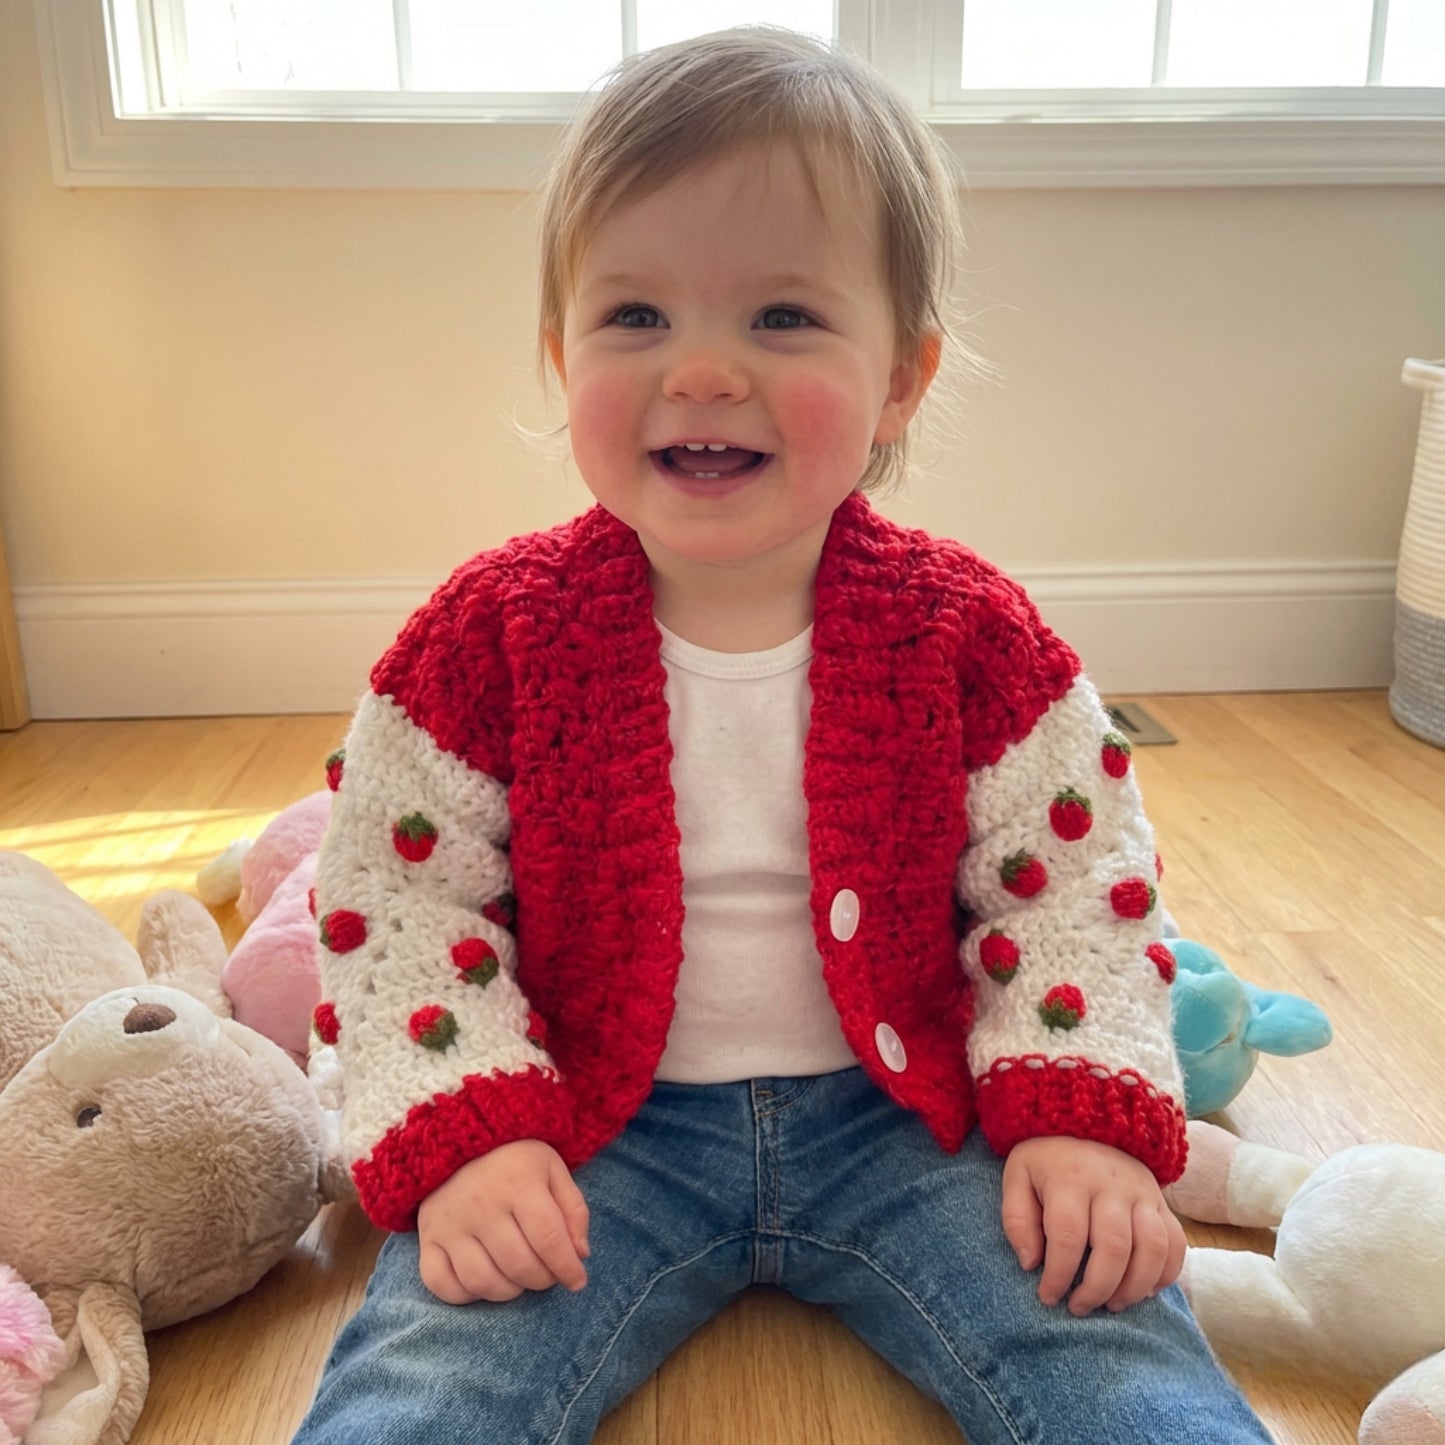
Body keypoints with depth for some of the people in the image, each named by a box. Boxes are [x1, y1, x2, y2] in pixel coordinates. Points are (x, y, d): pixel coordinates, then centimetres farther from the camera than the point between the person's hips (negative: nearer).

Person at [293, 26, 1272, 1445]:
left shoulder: (967, 631, -7)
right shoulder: (495, 631, -9)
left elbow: (1075, 884, -1)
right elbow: (398, 897, -5)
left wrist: (1081, 1116, -12)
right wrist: (463, 1135, -15)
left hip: (898, 1114, 1)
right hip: (601, 1129, 0)